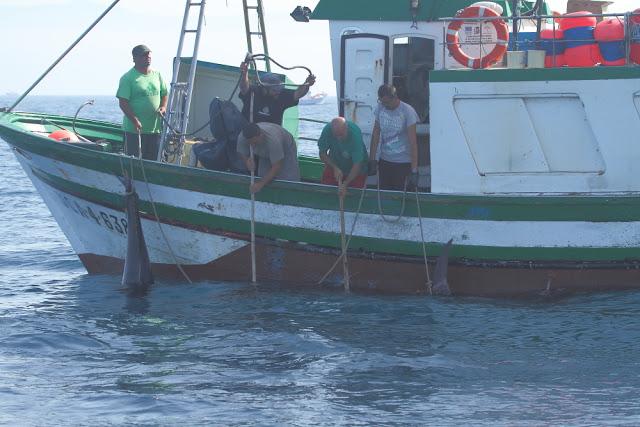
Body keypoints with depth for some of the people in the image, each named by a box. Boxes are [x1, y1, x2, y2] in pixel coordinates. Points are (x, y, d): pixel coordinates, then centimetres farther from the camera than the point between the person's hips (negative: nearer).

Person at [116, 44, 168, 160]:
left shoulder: (157, 75, 11)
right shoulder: (128, 78, -7)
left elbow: (164, 94, 20)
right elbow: (123, 103, -12)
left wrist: (163, 107, -2)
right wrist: (135, 121, -21)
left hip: (155, 128, 6)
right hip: (135, 129, -6)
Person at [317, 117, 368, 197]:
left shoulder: (355, 134, -36)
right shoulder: (327, 130, -26)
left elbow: (357, 164, -35)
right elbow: (322, 153, -12)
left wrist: (345, 184, -41)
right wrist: (335, 168, -26)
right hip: (334, 166, 3)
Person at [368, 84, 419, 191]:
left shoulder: (408, 111, -14)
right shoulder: (380, 109, 0)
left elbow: (413, 142, -15)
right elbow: (376, 134, 8)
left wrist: (414, 170, -19)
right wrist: (372, 159, 4)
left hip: (403, 162, -4)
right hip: (384, 161, 4)